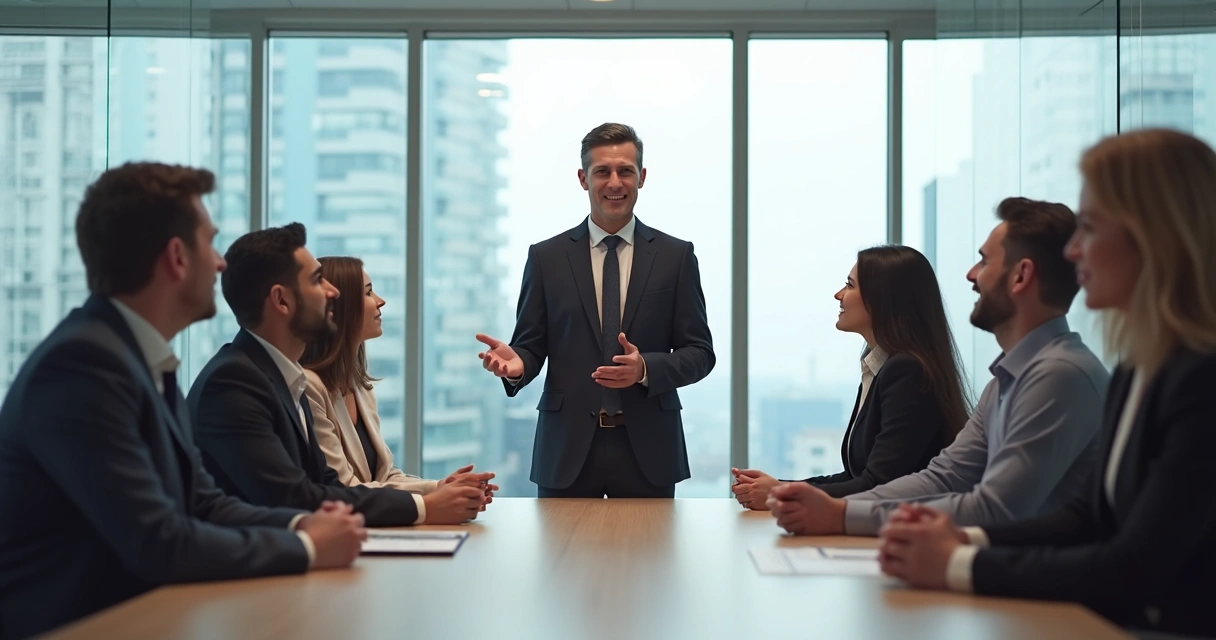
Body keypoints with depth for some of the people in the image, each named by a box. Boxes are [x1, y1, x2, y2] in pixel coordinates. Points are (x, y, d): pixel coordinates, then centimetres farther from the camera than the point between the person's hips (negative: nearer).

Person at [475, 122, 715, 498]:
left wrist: (646, 368, -16)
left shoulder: (676, 256, 5)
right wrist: (516, 363, -17)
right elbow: (531, 345, 6)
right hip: (568, 449, 0)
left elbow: (699, 352, 3)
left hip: (647, 450, 0)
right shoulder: (546, 257, 6)